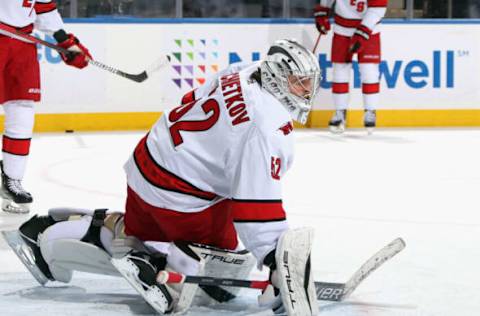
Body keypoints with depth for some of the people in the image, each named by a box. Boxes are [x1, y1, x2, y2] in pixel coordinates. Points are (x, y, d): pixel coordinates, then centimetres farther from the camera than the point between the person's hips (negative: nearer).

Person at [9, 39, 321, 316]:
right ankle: (151, 265, -10)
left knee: (134, 235, 30)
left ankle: (57, 229, 27)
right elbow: (256, 203, -30)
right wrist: (276, 257, -29)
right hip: (181, 196, -10)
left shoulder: (242, 74, 1)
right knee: (233, 262, 2)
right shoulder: (268, 126, -26)